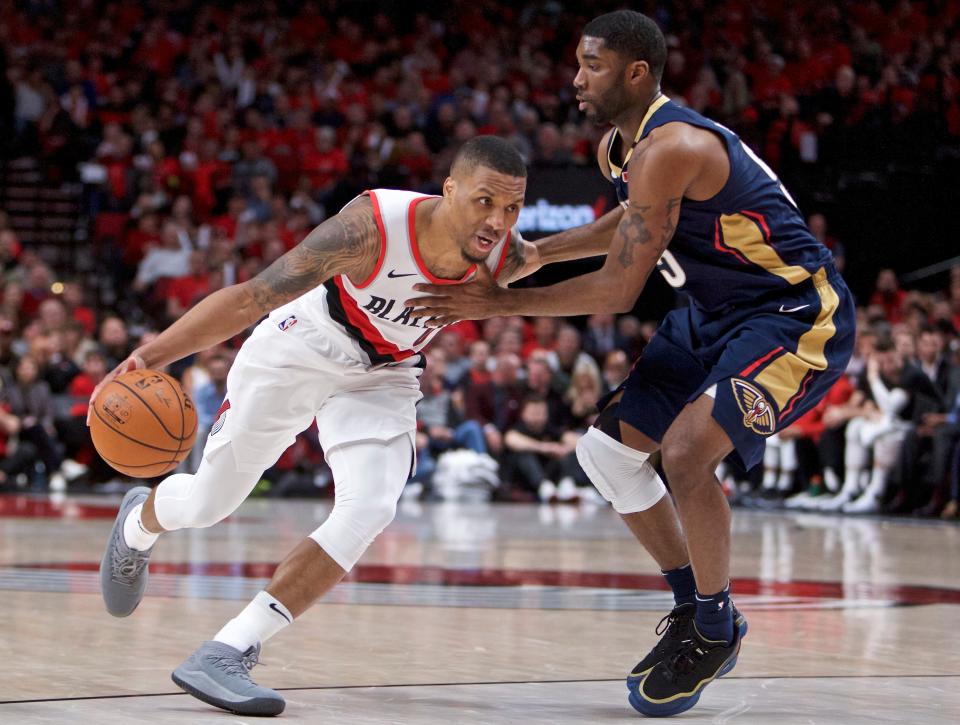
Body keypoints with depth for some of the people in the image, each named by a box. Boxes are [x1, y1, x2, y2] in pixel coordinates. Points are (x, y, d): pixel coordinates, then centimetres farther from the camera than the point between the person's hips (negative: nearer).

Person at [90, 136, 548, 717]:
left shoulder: (509, 261, -22)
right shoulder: (374, 226, -36)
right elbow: (252, 297, -34)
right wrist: (151, 356, -41)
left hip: (383, 378, 3)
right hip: (302, 348, -3)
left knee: (369, 512, -22)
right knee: (207, 503, 9)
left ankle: (229, 652, -17)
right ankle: (139, 523, 48)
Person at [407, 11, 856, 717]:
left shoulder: (669, 150, -27)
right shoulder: (617, 148, 3)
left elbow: (618, 290, -26)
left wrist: (501, 302, -18)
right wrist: (537, 250, 17)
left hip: (797, 312, -10)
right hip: (715, 313, 10)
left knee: (687, 451, -26)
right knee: (606, 447, 6)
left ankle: (716, 631, -4)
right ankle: (694, 609, 19)